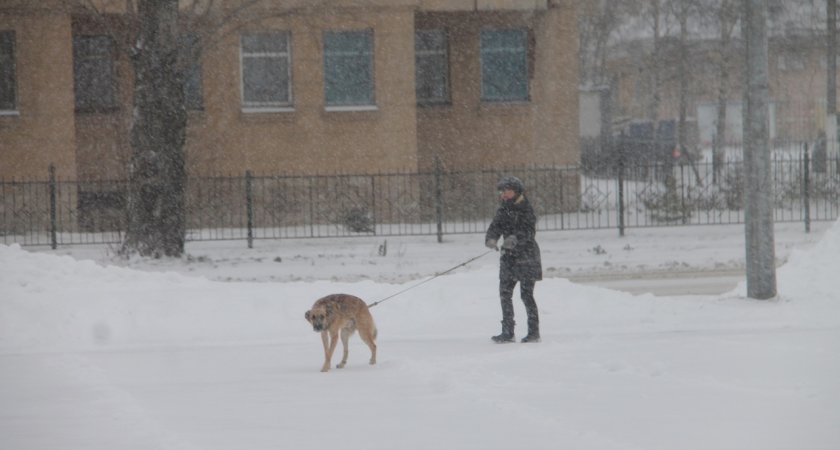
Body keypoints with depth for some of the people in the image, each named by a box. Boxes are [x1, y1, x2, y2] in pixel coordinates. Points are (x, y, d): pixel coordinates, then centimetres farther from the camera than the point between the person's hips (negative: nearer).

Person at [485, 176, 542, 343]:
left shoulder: (526, 210, -10)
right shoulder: (503, 210, 9)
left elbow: (529, 231, -22)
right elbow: (495, 226, -1)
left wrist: (515, 239, -40)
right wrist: (491, 239, -23)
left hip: (526, 255, -7)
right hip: (509, 256, 7)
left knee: (526, 294, -7)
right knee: (505, 293, 6)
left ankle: (534, 332, 0)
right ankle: (507, 332, 13)